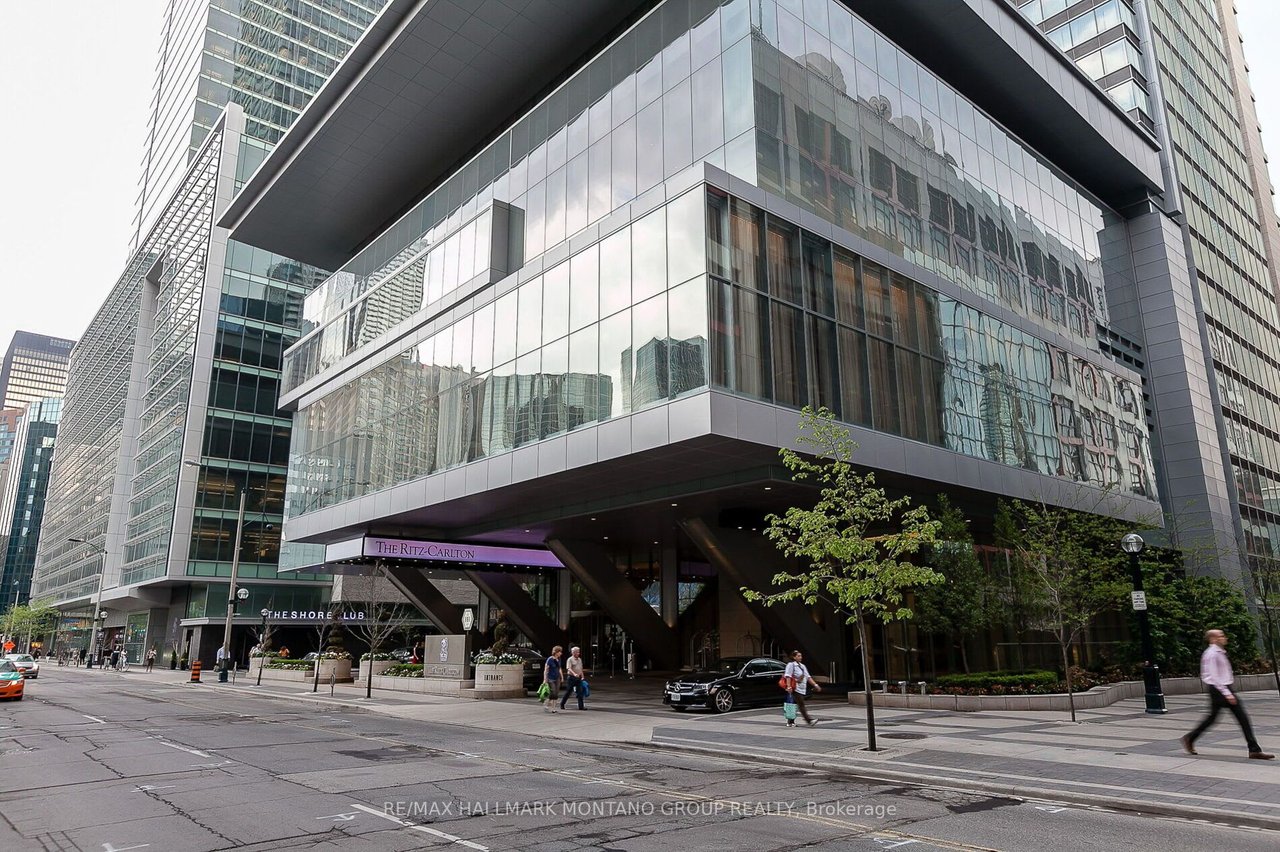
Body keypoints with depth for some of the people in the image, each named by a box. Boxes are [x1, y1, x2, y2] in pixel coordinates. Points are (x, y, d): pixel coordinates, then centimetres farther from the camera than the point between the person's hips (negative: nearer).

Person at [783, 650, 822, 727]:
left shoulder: (803, 666, 20)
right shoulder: (791, 665, -4)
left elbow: (808, 677, 18)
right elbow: (788, 676, -13)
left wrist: (815, 685, 9)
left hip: (802, 689, 8)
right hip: (796, 689, -8)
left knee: (795, 705, 10)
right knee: (801, 705, -12)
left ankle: (790, 722, 16)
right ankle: (808, 721, -17)